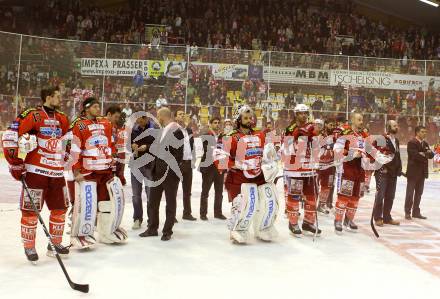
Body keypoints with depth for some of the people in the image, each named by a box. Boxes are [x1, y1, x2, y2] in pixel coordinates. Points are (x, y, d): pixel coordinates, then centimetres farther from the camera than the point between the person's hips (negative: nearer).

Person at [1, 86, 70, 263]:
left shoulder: (62, 119, 11)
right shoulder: (33, 115, -10)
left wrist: (64, 159, 24)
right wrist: (15, 164, -13)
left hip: (56, 172, 7)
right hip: (35, 171, -7)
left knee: (60, 208, 12)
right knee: (31, 210, 1)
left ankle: (55, 244, 27)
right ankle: (29, 248, 16)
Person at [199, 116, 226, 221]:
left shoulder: (223, 136, 10)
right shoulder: (205, 136, -2)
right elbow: (207, 150, -12)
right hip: (208, 166, -4)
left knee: (219, 191, 9)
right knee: (205, 191, 4)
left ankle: (218, 212, 19)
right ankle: (203, 213, 11)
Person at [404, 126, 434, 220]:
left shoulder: (425, 143, 14)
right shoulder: (411, 143, -10)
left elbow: (431, 155, 7)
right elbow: (415, 155, -21)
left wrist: (424, 154, -14)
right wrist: (425, 156, -8)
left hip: (422, 172, 7)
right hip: (413, 171, -7)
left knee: (419, 193, 11)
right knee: (410, 193, -1)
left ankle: (416, 212, 19)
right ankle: (407, 212, 6)